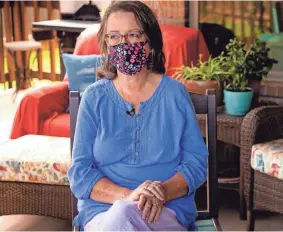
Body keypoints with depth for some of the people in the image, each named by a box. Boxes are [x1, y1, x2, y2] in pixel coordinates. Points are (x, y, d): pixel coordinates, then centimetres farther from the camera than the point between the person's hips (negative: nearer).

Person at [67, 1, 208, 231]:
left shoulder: (175, 93, 5)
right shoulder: (94, 98, 5)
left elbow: (196, 162, 3)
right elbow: (79, 173, -1)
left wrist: (163, 192, -18)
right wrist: (126, 195, -19)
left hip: (168, 209, 0)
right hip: (103, 209, 1)